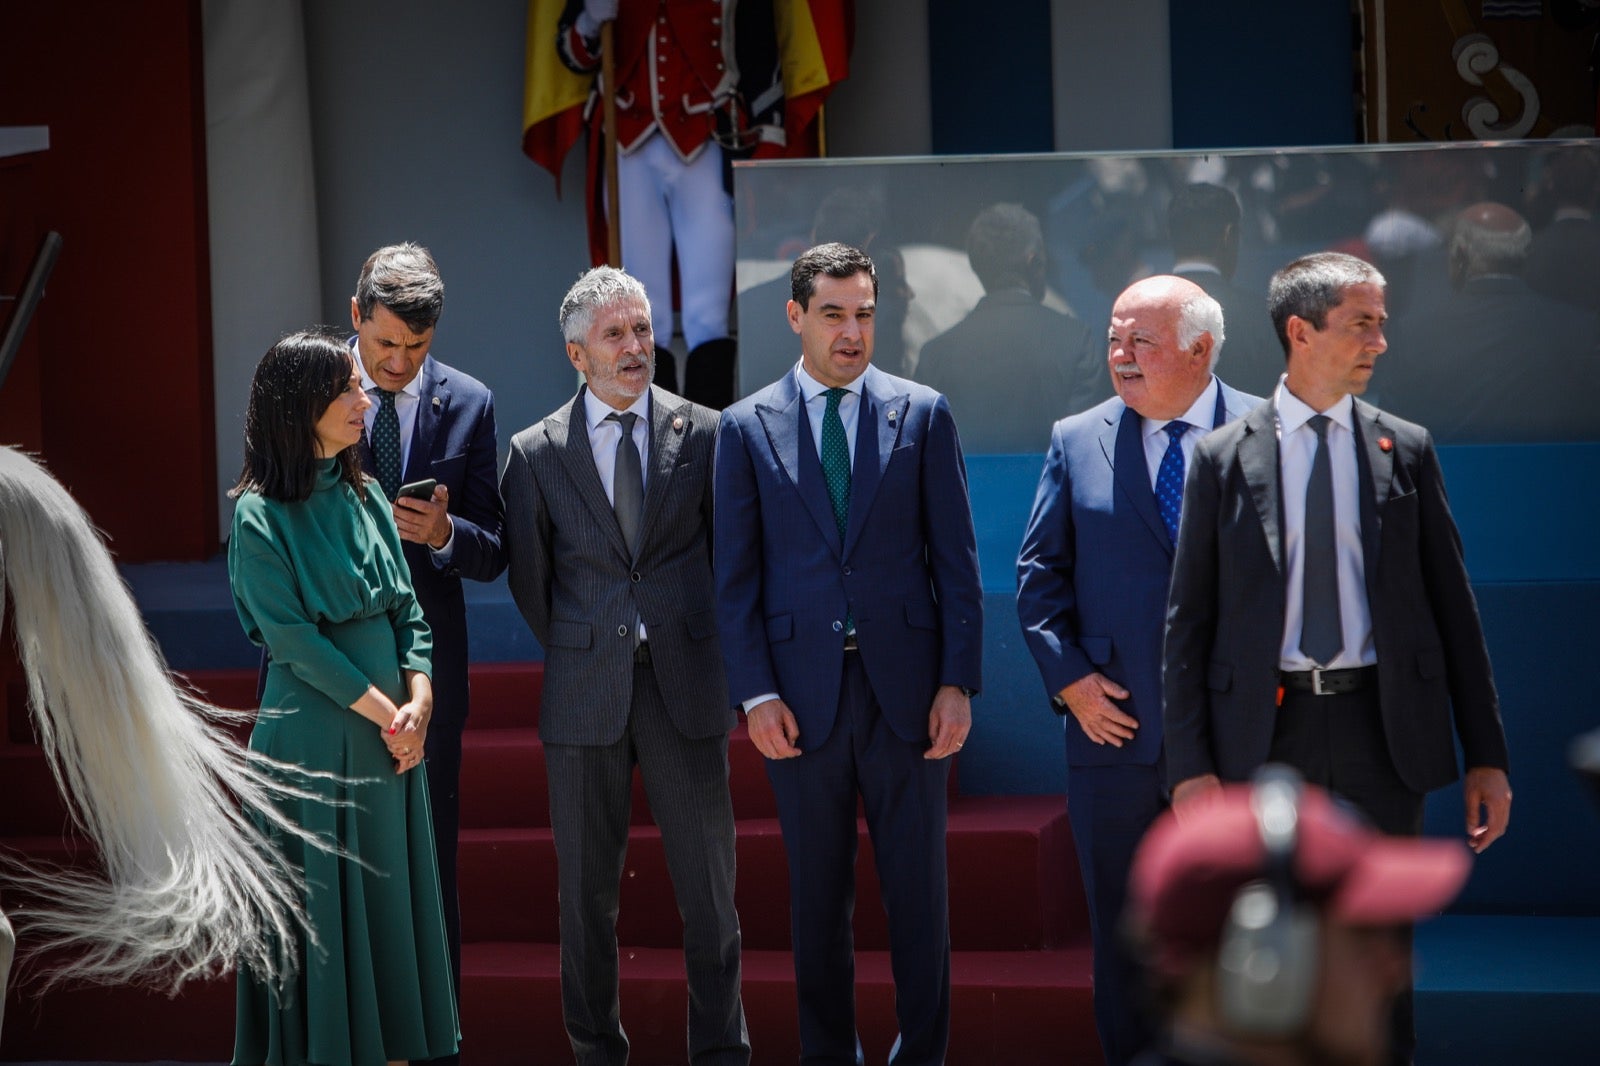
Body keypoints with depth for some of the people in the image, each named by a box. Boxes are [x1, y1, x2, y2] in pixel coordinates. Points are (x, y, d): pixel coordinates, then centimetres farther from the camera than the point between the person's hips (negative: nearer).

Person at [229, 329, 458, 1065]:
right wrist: (384, 711, -12)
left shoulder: (365, 498, 11)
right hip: (313, 741, -6)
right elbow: (292, 637, -13)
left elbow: (406, 610, 10)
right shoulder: (261, 515, -8)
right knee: (322, 913, -2)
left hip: (390, 736, 6)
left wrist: (418, 700, -6)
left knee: (392, 907, 8)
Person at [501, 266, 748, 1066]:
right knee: (587, 887, 6)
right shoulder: (536, 452, 1)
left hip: (686, 688, 0)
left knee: (708, 880, 3)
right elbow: (529, 578, 9)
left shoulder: (704, 435, 2)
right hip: (585, 697, 0)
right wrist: (578, 657, 11)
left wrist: (697, 649, 11)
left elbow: (729, 552, 10)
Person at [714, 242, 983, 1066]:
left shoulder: (922, 414, 4)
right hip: (802, 690, 0)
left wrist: (958, 683, -5)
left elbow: (956, 559, 2)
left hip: (905, 686, 0)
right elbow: (736, 577, 3)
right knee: (817, 894, 8)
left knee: (919, 887, 4)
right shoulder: (747, 427, 4)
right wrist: (757, 695, -6)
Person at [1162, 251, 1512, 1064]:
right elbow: (1188, 621, 2)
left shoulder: (1405, 451, 6)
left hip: (1379, 729, 1)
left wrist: (1487, 755, 2)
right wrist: (1190, 766, -6)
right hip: (1265, 730, -1)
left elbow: (1452, 606, 6)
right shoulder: (1223, 459, 2)